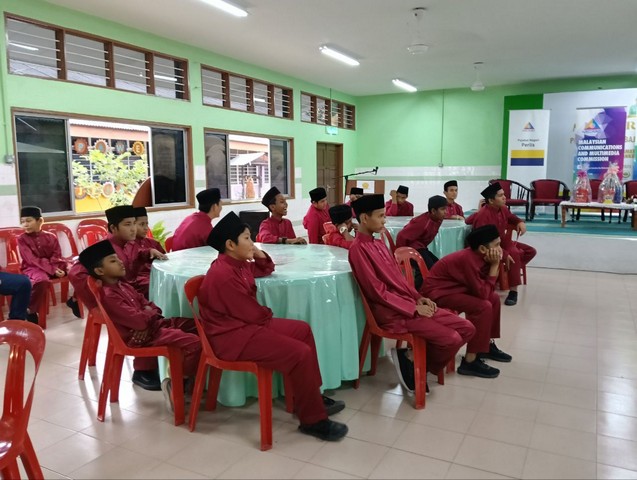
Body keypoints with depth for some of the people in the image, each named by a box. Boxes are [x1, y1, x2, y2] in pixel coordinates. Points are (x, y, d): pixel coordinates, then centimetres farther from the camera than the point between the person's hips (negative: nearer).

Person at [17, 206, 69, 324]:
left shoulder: (51, 237, 7)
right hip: (33, 268, -4)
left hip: (54, 266, 4)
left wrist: (65, 266, -21)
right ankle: (31, 311, -22)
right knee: (42, 280, -40)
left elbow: (57, 256, 3)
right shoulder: (22, 239, -2)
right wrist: (52, 269, -25)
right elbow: (32, 260, -13)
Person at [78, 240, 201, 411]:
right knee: (194, 343, -25)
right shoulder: (108, 296, -17)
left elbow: (145, 302, 17)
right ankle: (175, 385, -8)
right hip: (139, 337, -10)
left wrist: (150, 312, -7)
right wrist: (149, 314, -3)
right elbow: (139, 321, -25)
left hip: (152, 325, 10)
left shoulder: (123, 285, 15)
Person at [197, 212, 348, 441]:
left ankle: (310, 396, 17)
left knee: (303, 330, 12)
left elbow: (266, 270, 25)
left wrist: (260, 255, 4)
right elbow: (252, 313, -18)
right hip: (233, 336, -11)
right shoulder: (223, 275, -24)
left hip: (248, 324, 11)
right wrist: (269, 314, 4)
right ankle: (313, 420, -5)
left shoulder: (237, 264, 7)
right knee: (300, 353, -21)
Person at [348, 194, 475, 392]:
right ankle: (411, 360, 2)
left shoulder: (378, 243, 14)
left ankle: (413, 358, 8)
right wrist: (414, 309, -14)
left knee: (467, 329, 2)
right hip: (392, 312, -9)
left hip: (409, 303, 9)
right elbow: (378, 292, -17)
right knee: (451, 339, -21)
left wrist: (418, 298, 2)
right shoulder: (358, 249, -13)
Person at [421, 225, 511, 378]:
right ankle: (470, 362, -17)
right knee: (483, 307, -23)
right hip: (437, 293, -10)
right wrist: (495, 266, -21)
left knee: (494, 298, 13)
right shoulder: (469, 260, -27)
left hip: (454, 288, 10)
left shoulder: (479, 256, 0)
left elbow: (488, 290, 0)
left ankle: (488, 344, 24)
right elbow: (483, 294, -25)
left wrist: (495, 265, -12)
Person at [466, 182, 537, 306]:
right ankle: (513, 290, -27)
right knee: (514, 254, -33)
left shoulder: (503, 209, -2)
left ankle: (510, 272, 3)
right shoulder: (483, 215, -29)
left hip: (503, 242, 10)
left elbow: (511, 218, 21)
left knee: (530, 251, 9)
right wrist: (504, 254, -39)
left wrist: (520, 222, -4)